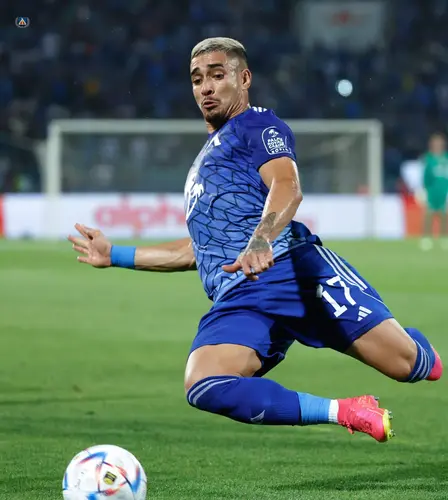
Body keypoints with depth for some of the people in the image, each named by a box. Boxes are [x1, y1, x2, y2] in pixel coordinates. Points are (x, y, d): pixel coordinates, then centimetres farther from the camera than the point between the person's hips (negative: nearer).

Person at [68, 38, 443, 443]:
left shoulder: (257, 124, 9)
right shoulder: (204, 161, 34)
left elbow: (287, 187, -12)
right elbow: (197, 250, 41)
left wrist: (260, 241, -33)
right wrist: (115, 255, 39)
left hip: (293, 268, -6)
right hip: (239, 300, 6)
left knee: (407, 364, -13)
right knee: (203, 388, -28)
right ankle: (346, 413, -20)